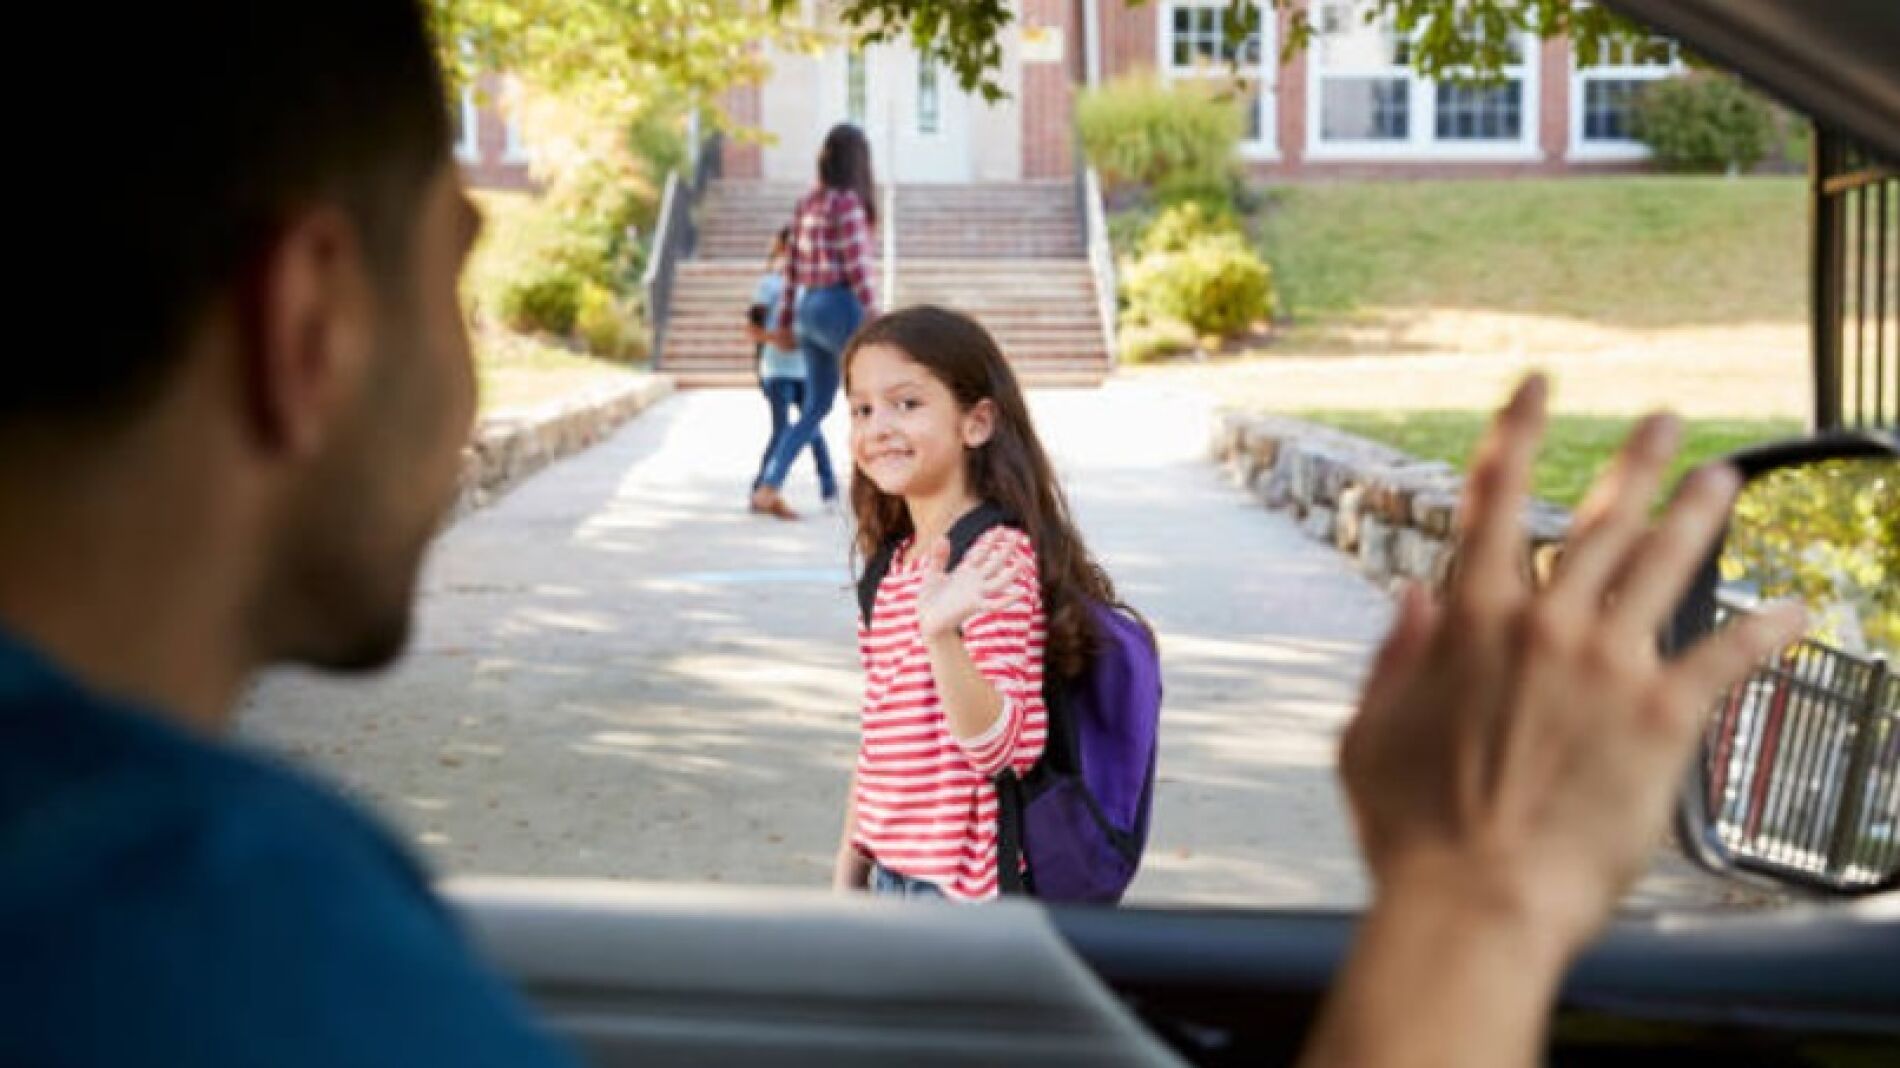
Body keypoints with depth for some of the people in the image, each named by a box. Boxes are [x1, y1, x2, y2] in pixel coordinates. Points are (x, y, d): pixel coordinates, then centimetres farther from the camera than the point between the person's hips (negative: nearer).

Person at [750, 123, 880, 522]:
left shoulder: (807, 202, 11)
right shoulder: (847, 201, -12)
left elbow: (793, 265, 14)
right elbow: (856, 265, -17)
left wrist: (784, 320, 19)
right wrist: (874, 317, -17)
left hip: (809, 308, 8)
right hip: (841, 306, -8)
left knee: (816, 408, 12)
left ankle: (768, 488, 3)